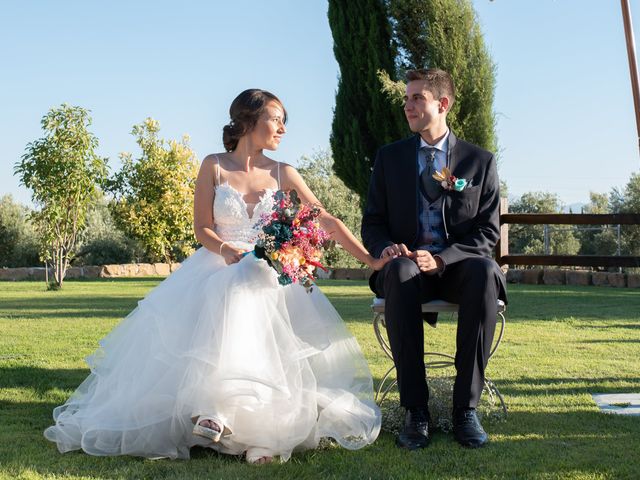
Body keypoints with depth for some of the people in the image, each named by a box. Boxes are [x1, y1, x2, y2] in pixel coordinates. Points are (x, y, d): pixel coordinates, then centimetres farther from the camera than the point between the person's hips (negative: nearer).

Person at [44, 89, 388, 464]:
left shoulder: (283, 174, 7)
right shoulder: (214, 167, 4)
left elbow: (327, 221, 4)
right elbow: (203, 229, 2)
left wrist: (371, 260, -2)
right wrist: (226, 250, -20)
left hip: (268, 271, 1)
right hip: (219, 266, -1)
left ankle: (265, 424, -32)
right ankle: (213, 409, -35)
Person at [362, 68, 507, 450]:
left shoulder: (480, 160, 8)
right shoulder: (389, 157, 13)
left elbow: (488, 231, 2)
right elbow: (372, 222, 12)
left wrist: (442, 258, -17)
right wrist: (386, 247, -14)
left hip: (458, 267, 0)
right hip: (407, 264, 1)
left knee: (485, 271, -37)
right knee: (399, 270, -37)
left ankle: (466, 406, -31)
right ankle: (416, 410, -35)